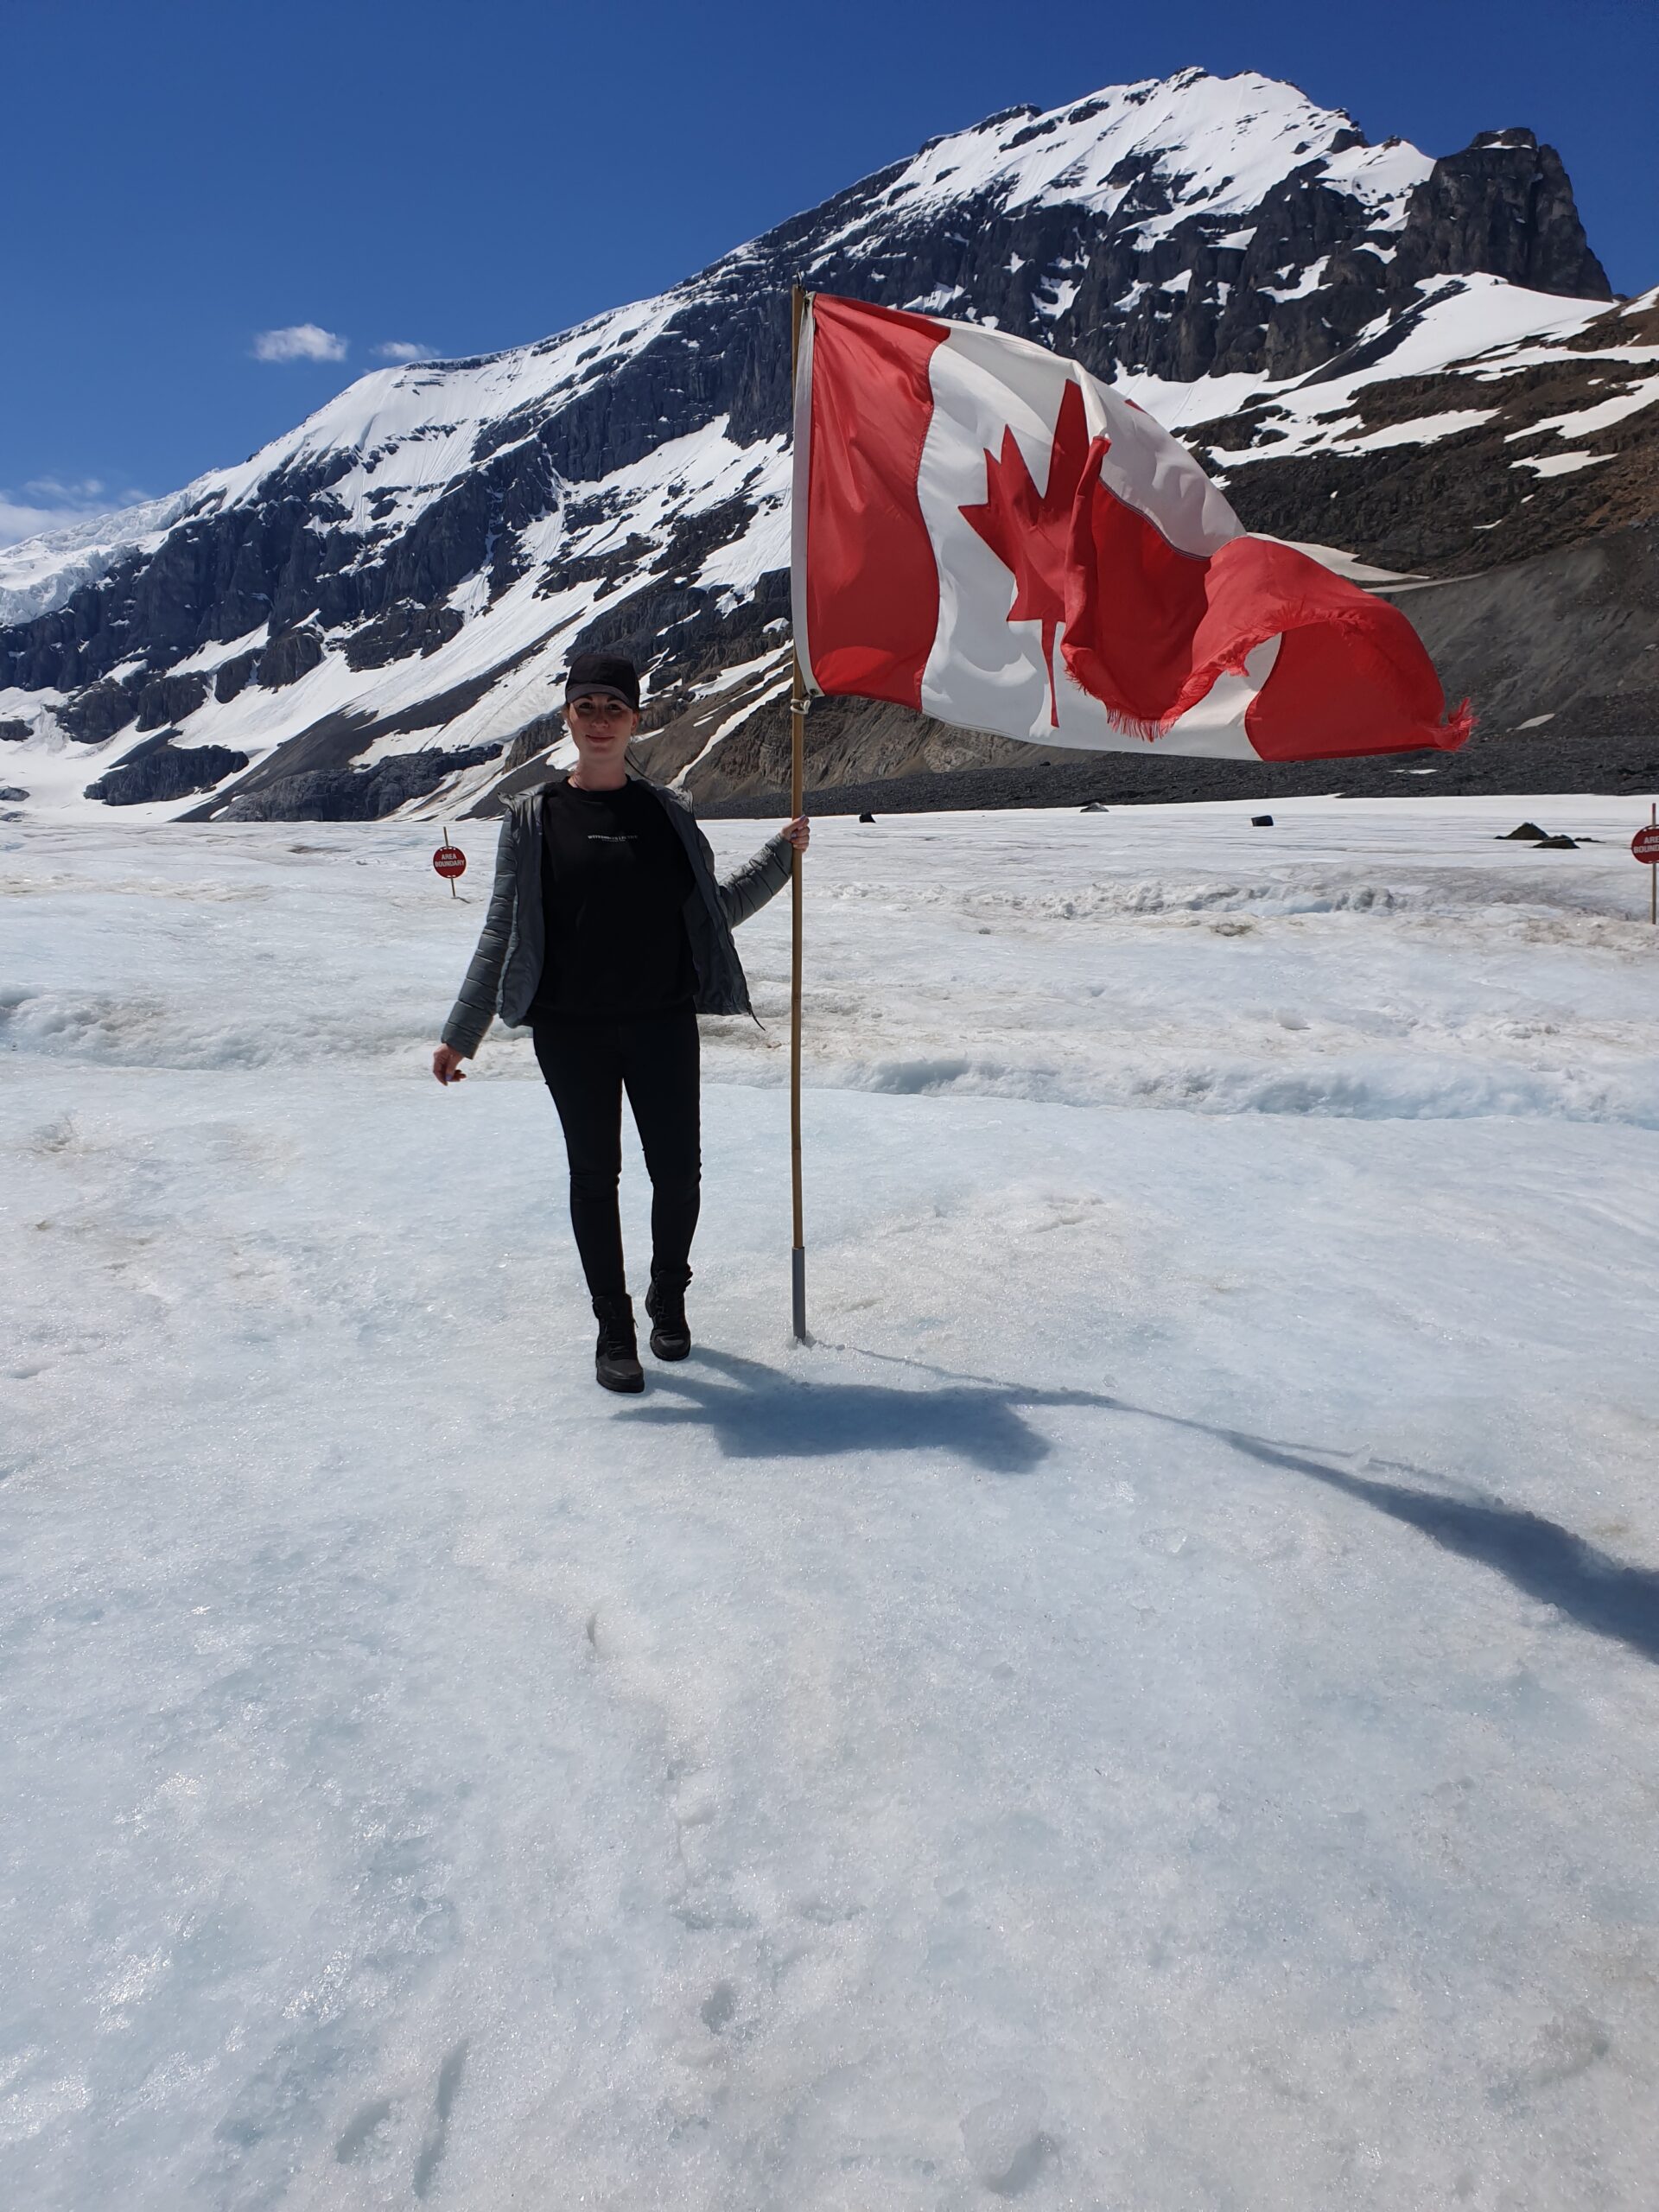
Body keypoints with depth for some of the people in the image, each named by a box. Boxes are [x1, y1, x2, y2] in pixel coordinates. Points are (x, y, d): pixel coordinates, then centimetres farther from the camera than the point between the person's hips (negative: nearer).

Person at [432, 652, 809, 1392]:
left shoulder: (668, 810, 6)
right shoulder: (535, 816, 1)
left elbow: (715, 909, 14)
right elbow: (502, 932, 3)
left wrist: (779, 857, 6)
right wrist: (460, 1033, 2)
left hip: (663, 1022, 1)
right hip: (572, 1029, -1)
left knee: (678, 1171, 4)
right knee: (594, 1174, 7)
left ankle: (669, 1295, 32)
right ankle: (613, 1328, 22)